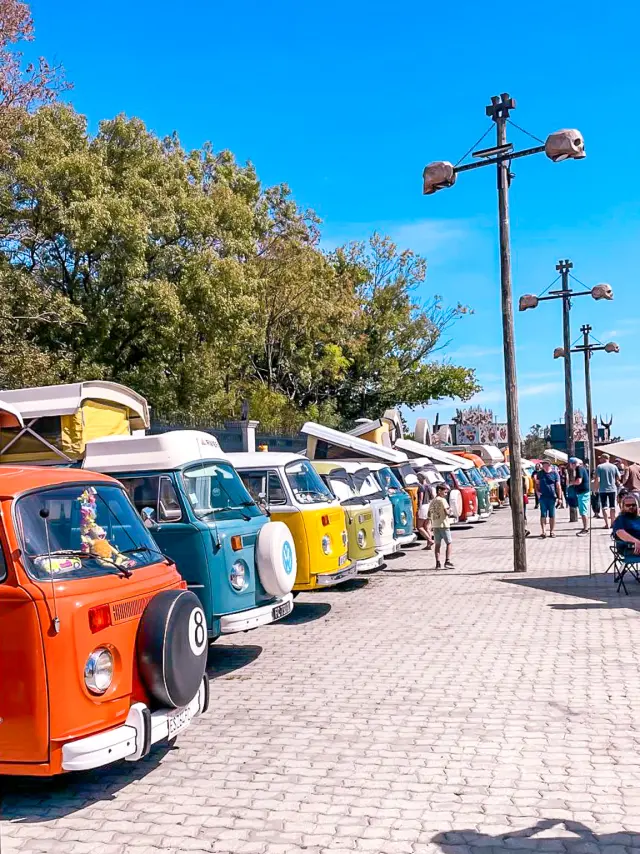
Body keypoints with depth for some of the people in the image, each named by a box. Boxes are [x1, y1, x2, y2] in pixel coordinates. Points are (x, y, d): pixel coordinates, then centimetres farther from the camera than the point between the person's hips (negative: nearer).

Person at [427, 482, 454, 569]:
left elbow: (429, 514, 12)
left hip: (435, 525, 6)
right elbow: (447, 512, -17)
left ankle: (438, 563, 6)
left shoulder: (432, 501, 11)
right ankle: (447, 561, -6)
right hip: (444, 524, -6)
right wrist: (450, 512, 2)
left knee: (437, 544, 8)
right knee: (448, 543, 2)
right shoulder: (442, 500, -10)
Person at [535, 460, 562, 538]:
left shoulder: (555, 474, 1)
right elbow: (537, 484, 17)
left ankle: (552, 531, 14)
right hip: (542, 497, 1)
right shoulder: (540, 474, 8)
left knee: (552, 515, 6)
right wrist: (537, 492, 0)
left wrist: (559, 497, -4)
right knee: (543, 515, -1)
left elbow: (558, 486, 0)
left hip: (552, 497, -1)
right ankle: (543, 532, -1)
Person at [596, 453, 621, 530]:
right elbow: (619, 477, 5)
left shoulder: (599, 467, -7)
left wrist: (596, 489, -2)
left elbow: (597, 480, -12)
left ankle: (607, 523, -3)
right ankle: (612, 523, 18)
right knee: (612, 506, 13)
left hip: (603, 489, -3)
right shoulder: (614, 467, 1)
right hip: (612, 489, 3)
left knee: (604, 507, 2)